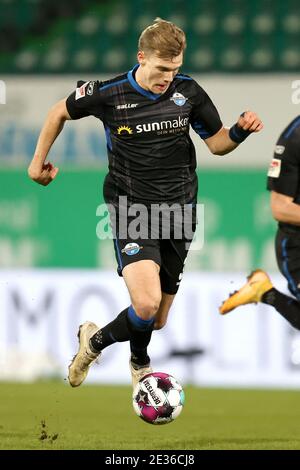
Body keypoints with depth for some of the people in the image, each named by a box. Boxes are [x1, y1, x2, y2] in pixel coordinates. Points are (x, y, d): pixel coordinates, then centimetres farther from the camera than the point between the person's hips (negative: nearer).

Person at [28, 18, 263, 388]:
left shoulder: (188, 92, -2)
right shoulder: (108, 94, -9)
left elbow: (217, 143, 9)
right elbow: (60, 112, 10)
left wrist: (240, 131, -12)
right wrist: (39, 161, 16)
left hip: (179, 207, 3)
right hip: (131, 208, -3)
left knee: (156, 320, 8)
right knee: (146, 305, -25)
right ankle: (97, 340, 6)